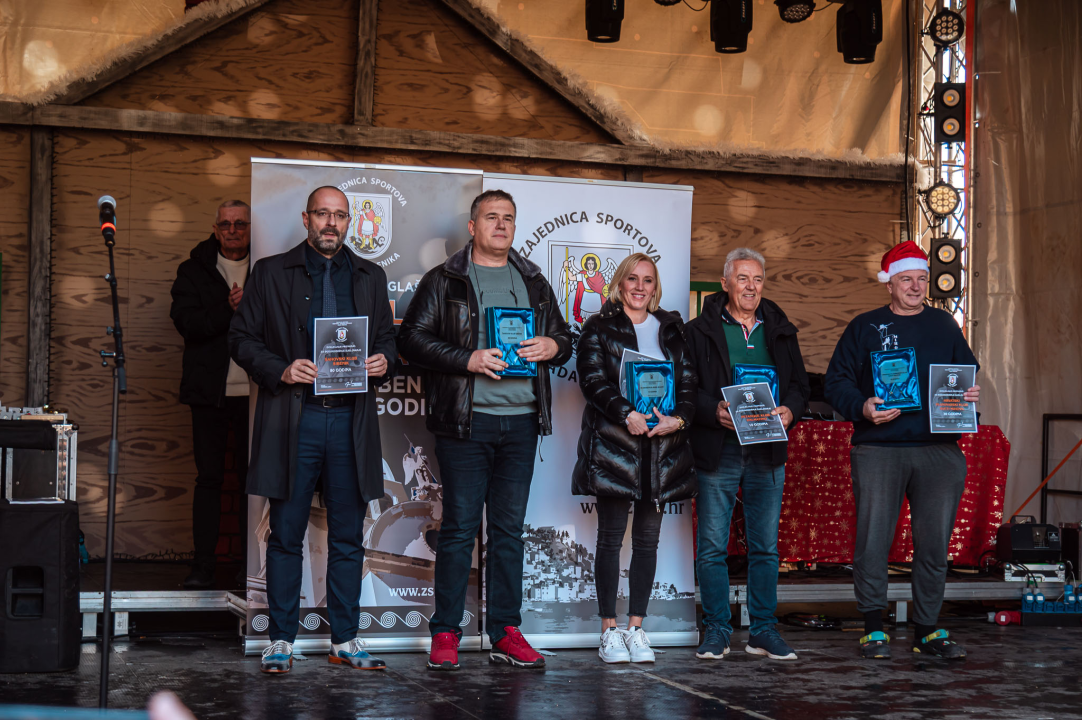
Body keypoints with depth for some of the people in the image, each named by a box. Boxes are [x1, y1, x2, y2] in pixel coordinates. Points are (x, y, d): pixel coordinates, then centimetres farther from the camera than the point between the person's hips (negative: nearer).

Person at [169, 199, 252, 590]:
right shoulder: (194, 271, 9)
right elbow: (186, 321, -6)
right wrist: (229, 310, -17)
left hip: (255, 392, 0)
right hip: (210, 391, 0)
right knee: (209, 477, 3)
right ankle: (203, 565, 7)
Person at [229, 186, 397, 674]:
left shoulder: (370, 277, 15)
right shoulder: (271, 273, 7)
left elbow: (388, 337, 19)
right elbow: (242, 338, 4)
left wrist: (384, 362, -4)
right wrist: (280, 370, -13)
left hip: (350, 420, 3)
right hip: (292, 420, -2)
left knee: (348, 537, 7)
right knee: (286, 536, 3)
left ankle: (345, 640, 16)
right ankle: (281, 640, 12)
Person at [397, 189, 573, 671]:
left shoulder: (533, 282, 17)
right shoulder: (443, 281, 4)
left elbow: (564, 338, 22)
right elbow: (412, 339, -4)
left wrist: (552, 346, -2)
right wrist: (467, 360, -15)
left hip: (521, 421, 4)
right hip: (465, 420, -4)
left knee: (509, 528, 8)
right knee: (459, 527, -3)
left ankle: (506, 632, 14)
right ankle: (445, 633, 5)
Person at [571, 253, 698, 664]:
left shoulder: (672, 329, 16)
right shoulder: (599, 328, 5)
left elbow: (689, 380, 10)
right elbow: (592, 379, -6)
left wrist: (679, 418, -9)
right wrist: (627, 414, -20)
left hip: (662, 445, 4)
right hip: (613, 443, -3)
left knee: (648, 538, 4)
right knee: (611, 535, -1)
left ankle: (636, 628, 11)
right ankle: (609, 631, 5)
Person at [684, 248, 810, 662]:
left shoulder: (780, 331, 13)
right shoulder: (700, 331, 2)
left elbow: (801, 385, 14)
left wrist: (790, 411, -7)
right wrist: (714, 411, -20)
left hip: (767, 452, 3)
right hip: (718, 452, -3)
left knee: (765, 546, 7)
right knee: (713, 546, 0)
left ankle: (763, 630, 16)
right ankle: (716, 630, 10)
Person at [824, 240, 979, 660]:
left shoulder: (943, 326, 17)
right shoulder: (864, 328, 9)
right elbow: (836, 382, 6)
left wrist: (970, 395, -2)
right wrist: (862, 408, -12)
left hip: (939, 449, 3)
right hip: (878, 449, -2)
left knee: (934, 543, 4)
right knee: (872, 540, -6)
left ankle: (928, 630, 14)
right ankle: (873, 629, 6)